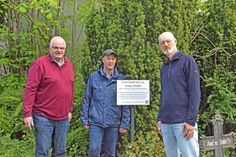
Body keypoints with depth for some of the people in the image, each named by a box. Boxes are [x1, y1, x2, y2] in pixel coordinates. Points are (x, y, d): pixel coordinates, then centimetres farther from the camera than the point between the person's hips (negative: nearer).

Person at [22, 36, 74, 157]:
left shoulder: (69, 64, 10)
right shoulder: (40, 64, -10)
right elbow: (30, 89, -13)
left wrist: (70, 110, 17)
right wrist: (27, 113, -16)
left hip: (63, 118, 6)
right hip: (43, 117, -6)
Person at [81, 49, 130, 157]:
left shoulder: (121, 79, 0)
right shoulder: (94, 77, 0)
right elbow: (87, 99, 3)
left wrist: (124, 124, -2)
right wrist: (85, 119, 0)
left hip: (113, 123, 1)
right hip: (96, 122, -1)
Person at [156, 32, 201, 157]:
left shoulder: (187, 61, -2)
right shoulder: (164, 67, 17)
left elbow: (194, 93, -8)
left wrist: (191, 120, -15)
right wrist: (159, 118, 12)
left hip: (183, 122, -6)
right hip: (165, 122, 6)